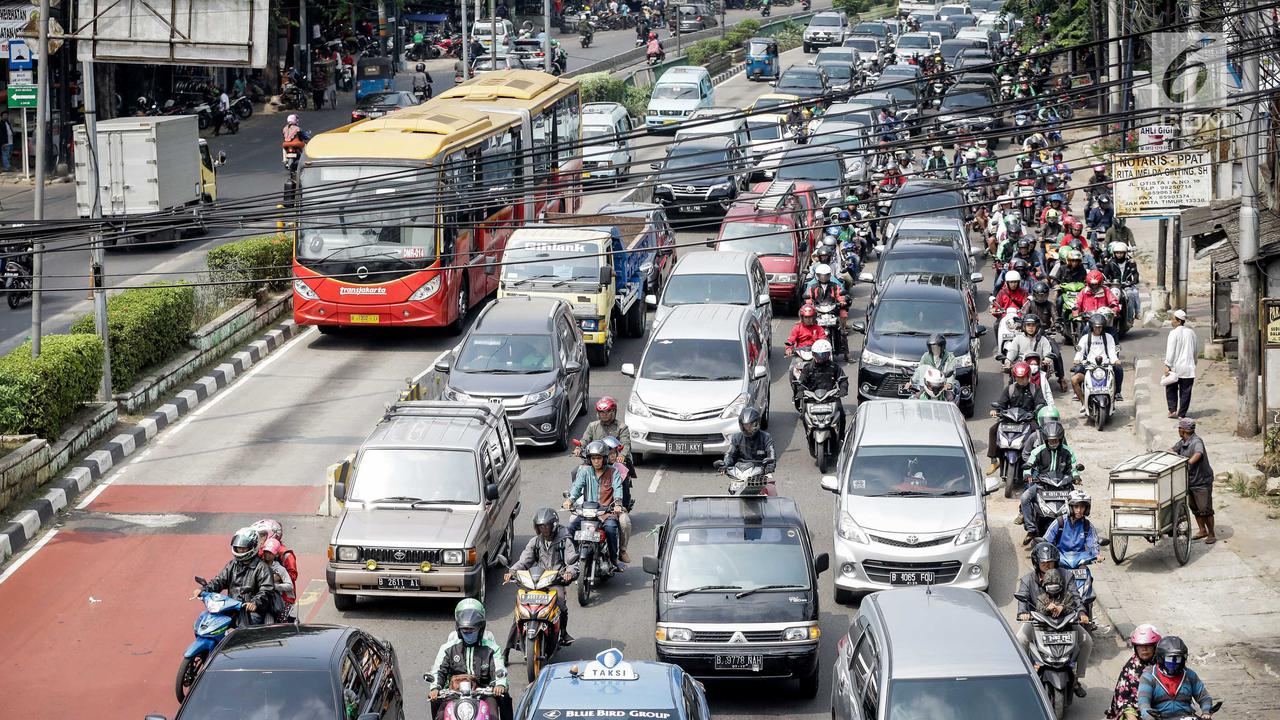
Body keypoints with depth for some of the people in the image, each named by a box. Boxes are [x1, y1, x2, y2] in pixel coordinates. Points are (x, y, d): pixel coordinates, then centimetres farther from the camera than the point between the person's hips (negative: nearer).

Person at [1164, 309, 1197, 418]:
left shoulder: (1174, 333, -12)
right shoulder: (1191, 333, 6)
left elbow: (1170, 351, -16)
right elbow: (1195, 351, 16)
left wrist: (1167, 365, -14)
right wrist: (1194, 362, 28)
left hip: (1175, 367, -4)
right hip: (1188, 368, 4)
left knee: (1171, 389, 12)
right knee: (1185, 392, 6)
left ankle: (1172, 410, 2)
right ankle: (1182, 414, 6)